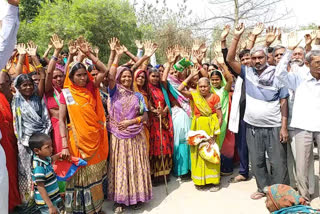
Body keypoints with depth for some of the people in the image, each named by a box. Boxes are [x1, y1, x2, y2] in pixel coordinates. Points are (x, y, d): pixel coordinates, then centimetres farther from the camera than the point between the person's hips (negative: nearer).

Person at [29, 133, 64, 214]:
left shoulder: (45, 158, -2)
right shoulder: (39, 167, -28)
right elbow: (40, 188, -28)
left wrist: (59, 155, 13)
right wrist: (50, 206, -27)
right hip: (46, 203, -9)